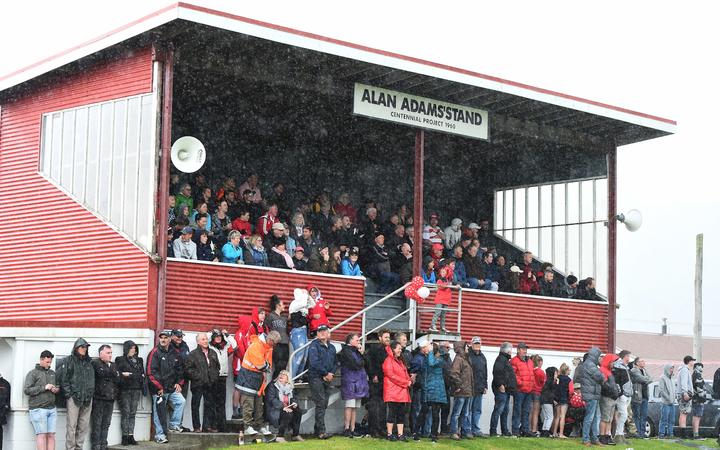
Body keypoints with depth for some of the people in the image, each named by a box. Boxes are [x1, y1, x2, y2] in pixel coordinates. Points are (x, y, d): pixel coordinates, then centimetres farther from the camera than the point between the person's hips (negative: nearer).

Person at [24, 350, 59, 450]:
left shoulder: (52, 373, 18)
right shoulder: (33, 373, 2)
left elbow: (58, 386, 29)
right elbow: (26, 390, -8)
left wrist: (57, 389, 4)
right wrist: (44, 388, -14)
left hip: (52, 409, 5)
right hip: (38, 409, -5)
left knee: (51, 435, -1)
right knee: (41, 435, -10)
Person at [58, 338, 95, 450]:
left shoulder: (89, 362, 17)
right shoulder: (68, 361, 2)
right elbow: (63, 379, -4)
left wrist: (91, 393, 10)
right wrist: (68, 394, -10)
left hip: (87, 399, 5)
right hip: (74, 398, -5)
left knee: (84, 426, 5)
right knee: (72, 426, -6)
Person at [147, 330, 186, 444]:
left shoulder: (175, 354, 13)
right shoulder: (155, 353, -6)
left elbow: (180, 370, 21)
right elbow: (151, 372, -12)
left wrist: (179, 383, 6)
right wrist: (159, 387, -13)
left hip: (172, 388, 5)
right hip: (158, 389, -5)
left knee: (181, 401, -14)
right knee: (159, 411, -1)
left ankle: (173, 425, 1)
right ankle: (160, 435, 9)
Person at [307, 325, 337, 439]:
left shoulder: (332, 347, 17)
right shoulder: (314, 345, -5)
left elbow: (334, 363, 19)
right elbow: (314, 362, -15)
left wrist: (331, 373, -1)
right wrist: (326, 373, -12)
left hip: (327, 378, 7)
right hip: (316, 377, -7)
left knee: (324, 405, 7)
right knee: (320, 403, -14)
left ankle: (317, 431, 14)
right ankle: (321, 431, -17)